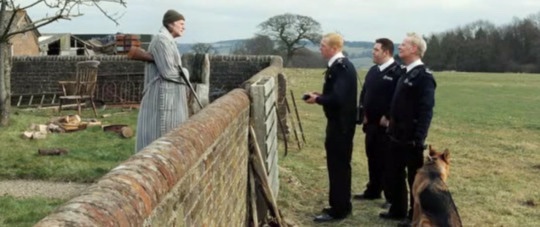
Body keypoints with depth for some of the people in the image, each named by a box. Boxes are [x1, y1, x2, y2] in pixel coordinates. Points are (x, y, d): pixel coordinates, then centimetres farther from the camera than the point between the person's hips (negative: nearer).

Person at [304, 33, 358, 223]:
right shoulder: (341, 64, 11)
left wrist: (317, 99, -14)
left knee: (338, 166, -2)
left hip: (340, 124, -10)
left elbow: (337, 98, -28)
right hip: (340, 122, 10)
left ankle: (338, 209, 7)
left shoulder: (340, 66, -20)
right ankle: (341, 205, 28)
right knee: (340, 165, 17)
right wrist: (319, 95, 4)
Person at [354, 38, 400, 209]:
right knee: (372, 158, 16)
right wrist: (363, 113, 8)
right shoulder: (373, 71, 13)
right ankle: (373, 191, 29)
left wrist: (387, 118, -18)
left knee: (387, 161, 0)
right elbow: (364, 92, 18)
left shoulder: (397, 72, -15)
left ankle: (392, 197, 11)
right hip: (371, 123, 8)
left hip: (386, 125, -8)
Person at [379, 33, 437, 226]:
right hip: (397, 136, 9)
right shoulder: (405, 73, 13)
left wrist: (419, 139, -24)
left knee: (415, 177, 5)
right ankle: (398, 210, 31)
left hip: (411, 139, -9)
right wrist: (392, 127, 15)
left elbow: (426, 110, -21)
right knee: (395, 174, 17)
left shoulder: (423, 76, -16)